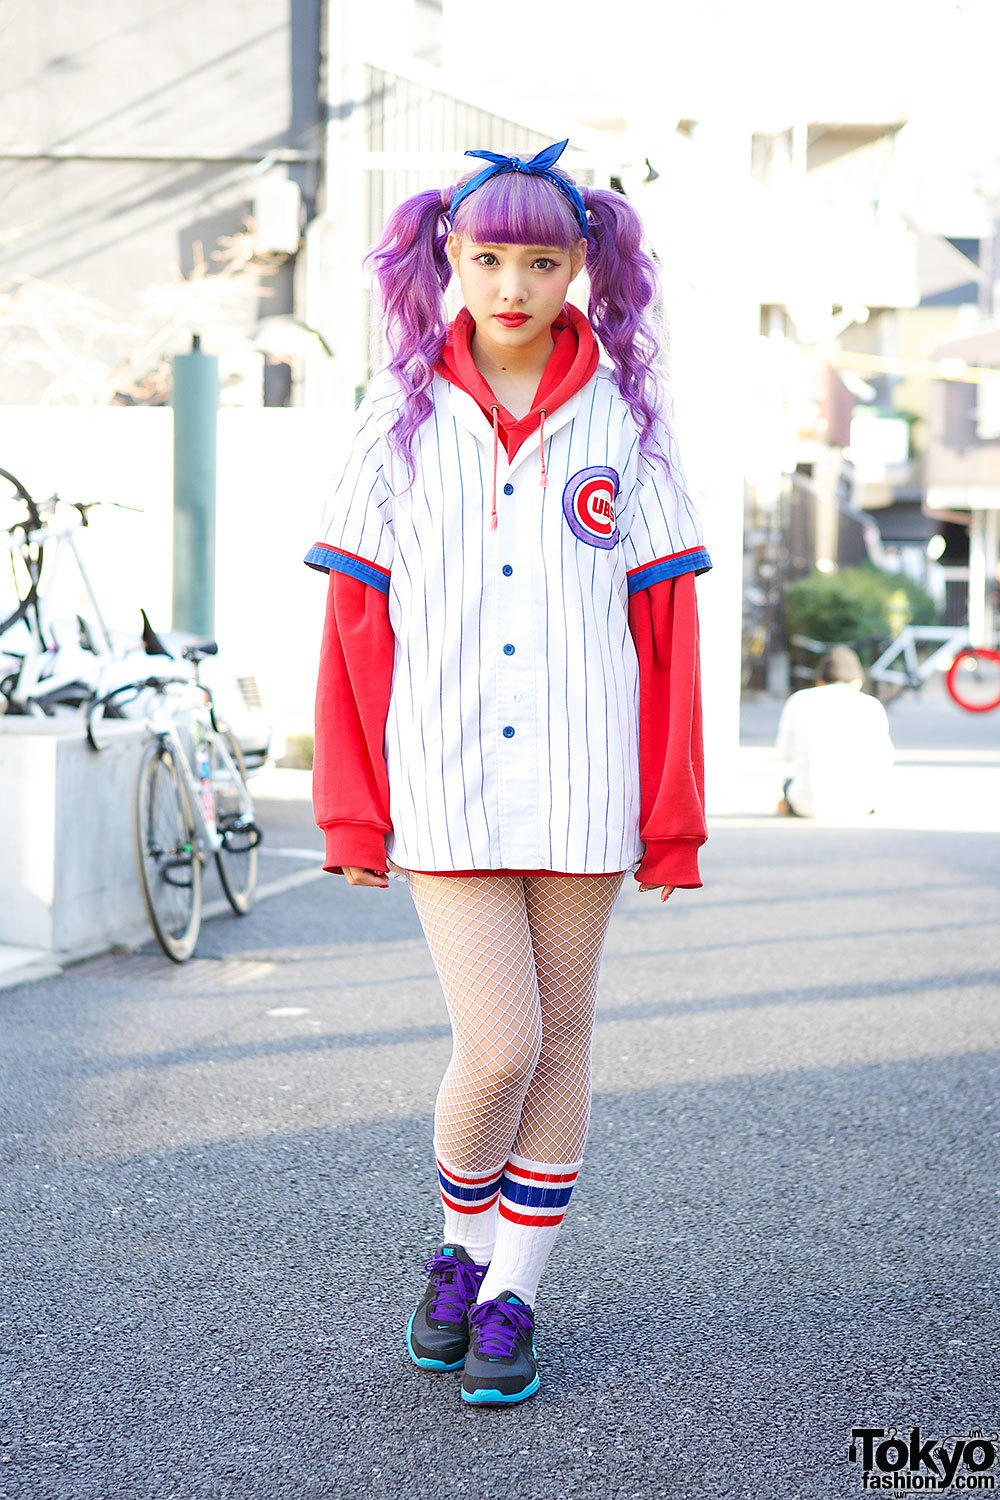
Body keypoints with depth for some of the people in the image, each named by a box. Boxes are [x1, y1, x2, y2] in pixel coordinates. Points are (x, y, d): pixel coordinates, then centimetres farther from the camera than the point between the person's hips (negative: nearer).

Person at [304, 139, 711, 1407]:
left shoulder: (622, 417, 3)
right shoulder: (399, 418, 3)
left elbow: (665, 621, 4)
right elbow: (355, 617, 4)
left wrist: (672, 813, 2)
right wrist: (351, 811, 1)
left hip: (584, 783, 1)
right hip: (444, 784, -1)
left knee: (559, 1038, 8)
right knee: (498, 1044, -7)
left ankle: (513, 1294, 24)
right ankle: (460, 1243, 23)